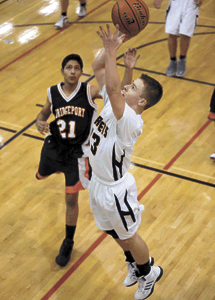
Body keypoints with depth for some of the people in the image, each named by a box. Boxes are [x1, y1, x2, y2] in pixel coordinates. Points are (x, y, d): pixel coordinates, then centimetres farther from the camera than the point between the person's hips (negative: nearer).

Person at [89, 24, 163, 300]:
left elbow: (112, 86, -49)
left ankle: (149, 273, 42)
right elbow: (97, 68, -5)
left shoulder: (130, 121, -33)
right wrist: (111, 48, -20)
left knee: (128, 236, 16)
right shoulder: (114, 102, -9)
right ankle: (134, 264, 53)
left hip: (115, 190, -8)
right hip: (98, 182, 8)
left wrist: (111, 51, -45)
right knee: (114, 232, 28)